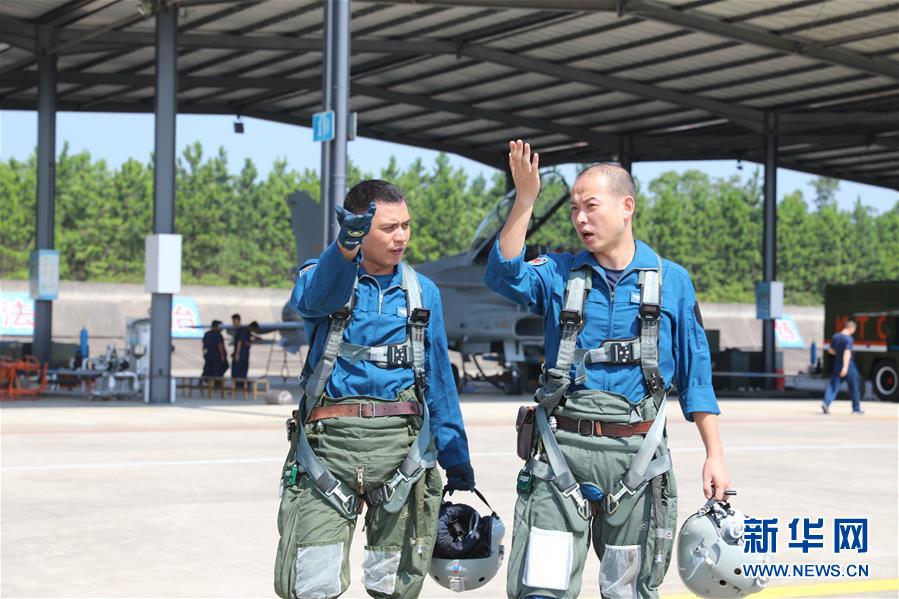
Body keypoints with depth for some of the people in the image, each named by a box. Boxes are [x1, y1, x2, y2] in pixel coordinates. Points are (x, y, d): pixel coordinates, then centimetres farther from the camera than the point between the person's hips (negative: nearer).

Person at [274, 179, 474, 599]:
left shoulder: (422, 292, 13)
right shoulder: (321, 277, 3)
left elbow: (440, 380, 17)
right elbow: (316, 295, -23)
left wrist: (456, 459, 14)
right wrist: (346, 246, -45)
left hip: (401, 442, 3)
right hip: (330, 441, -2)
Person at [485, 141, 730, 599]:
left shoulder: (670, 281, 7)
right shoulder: (558, 274, 6)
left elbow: (695, 376, 10)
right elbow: (504, 275, -16)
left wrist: (714, 455, 6)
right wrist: (524, 200, -25)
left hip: (636, 457, 1)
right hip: (560, 455, 0)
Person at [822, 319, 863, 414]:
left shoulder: (835, 337, 6)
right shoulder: (848, 339, -15)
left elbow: (830, 350, 15)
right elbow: (847, 352, -25)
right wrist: (845, 367, -31)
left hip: (837, 365, 6)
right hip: (848, 366, -6)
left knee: (833, 385, 2)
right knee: (854, 387, 8)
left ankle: (826, 403, -18)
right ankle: (856, 409, 16)